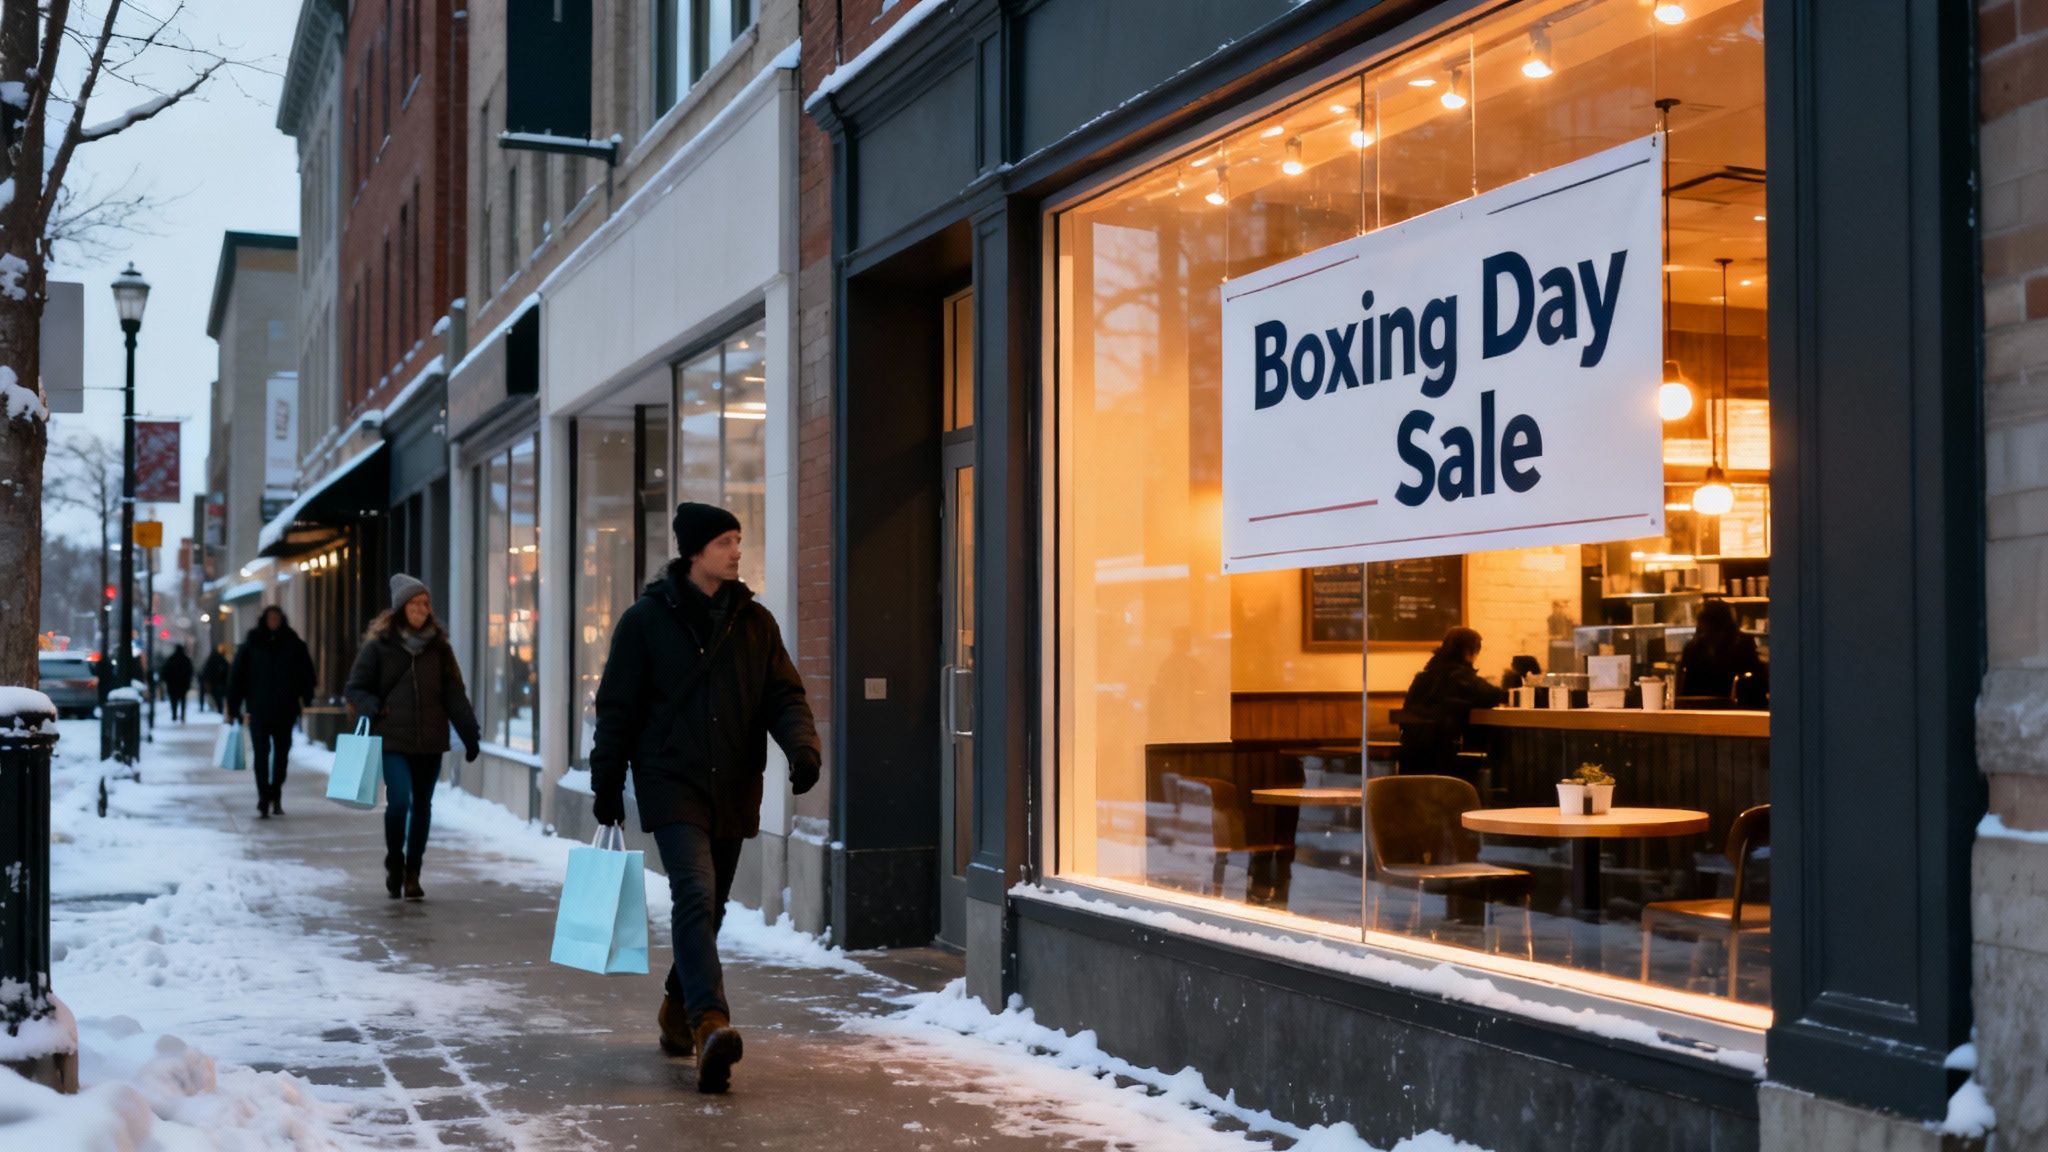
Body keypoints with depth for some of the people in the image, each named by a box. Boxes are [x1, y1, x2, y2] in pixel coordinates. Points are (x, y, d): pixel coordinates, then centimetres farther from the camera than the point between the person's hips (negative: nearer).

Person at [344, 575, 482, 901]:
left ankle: (412, 874, 22)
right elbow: (355, 689, 5)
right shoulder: (379, 645, -1)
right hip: (393, 740, -3)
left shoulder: (438, 646, 7)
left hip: (430, 742, 3)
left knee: (422, 807, 8)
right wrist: (374, 709, -15)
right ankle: (394, 864, 9)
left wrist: (470, 734, 0)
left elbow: (454, 694, 7)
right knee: (399, 801, -16)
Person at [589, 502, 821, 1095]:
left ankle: (679, 1010, 33)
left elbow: (785, 695, 5)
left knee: (709, 907, 14)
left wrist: (802, 746, -15)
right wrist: (607, 784, 1)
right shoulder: (646, 619, -1)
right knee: (695, 897, -20)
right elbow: (617, 707, 2)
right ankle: (710, 1024, -29)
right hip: (673, 786, -4)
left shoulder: (754, 621, 8)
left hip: (734, 790, 5)